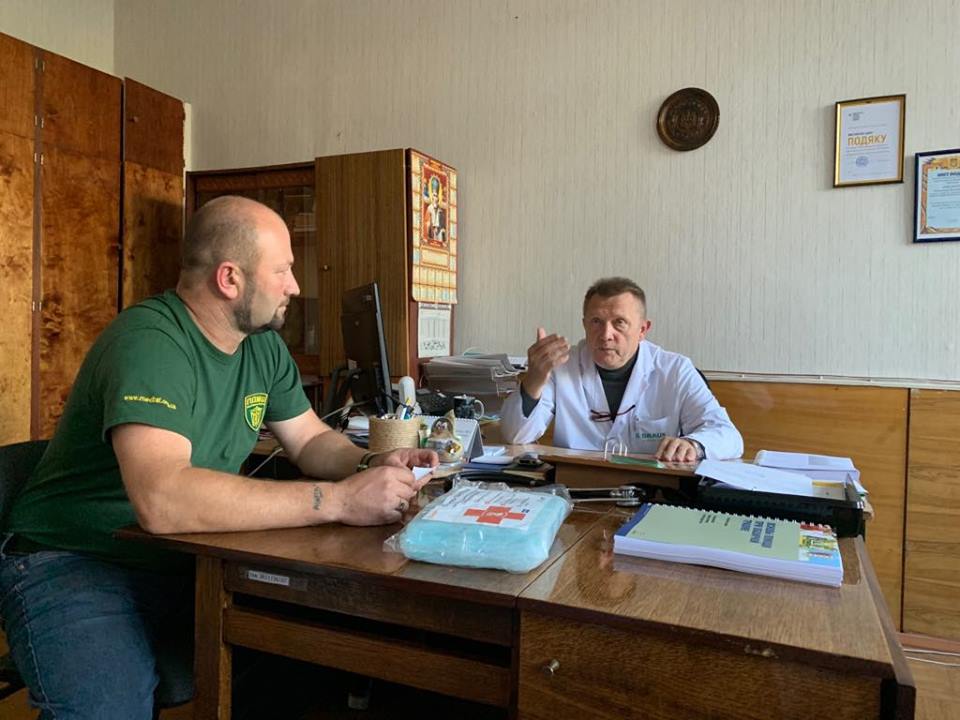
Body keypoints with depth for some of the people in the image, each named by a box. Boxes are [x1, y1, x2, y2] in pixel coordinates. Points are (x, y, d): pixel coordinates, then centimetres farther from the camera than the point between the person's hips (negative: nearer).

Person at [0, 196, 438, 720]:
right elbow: (161, 500, -36)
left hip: (187, 561, 6)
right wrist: (338, 500, -35)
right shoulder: (150, 343, -23)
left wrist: (370, 465, -12)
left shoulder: (263, 345, 3)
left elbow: (311, 440, 11)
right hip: (76, 568, -6)